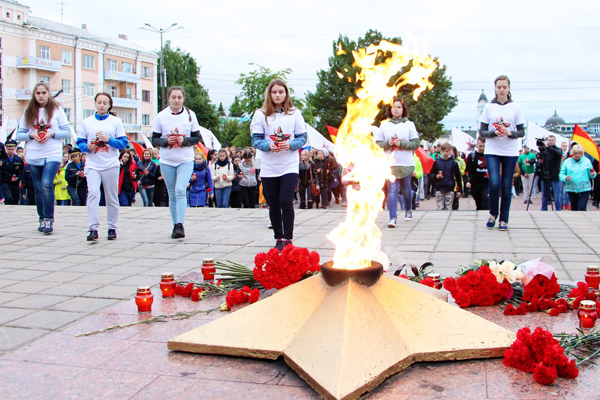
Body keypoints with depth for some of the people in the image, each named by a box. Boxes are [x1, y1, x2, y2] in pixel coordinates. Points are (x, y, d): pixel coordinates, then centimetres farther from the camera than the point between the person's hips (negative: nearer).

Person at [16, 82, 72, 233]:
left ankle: (49, 219, -13)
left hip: (53, 155, -3)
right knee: (39, 189, 9)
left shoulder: (57, 110, 3)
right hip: (33, 157, 3)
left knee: (46, 185, -19)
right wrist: (31, 135, -10)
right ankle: (42, 219, 21)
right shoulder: (28, 112, 9)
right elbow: (19, 134, 9)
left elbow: (67, 132, 1)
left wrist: (52, 133, -14)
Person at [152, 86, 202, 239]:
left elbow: (197, 138, 3)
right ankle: (175, 225, 17)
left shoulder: (190, 115, 0)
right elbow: (154, 140, 2)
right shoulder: (161, 116, 1)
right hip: (167, 161, 2)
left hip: (186, 160, -2)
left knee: (180, 191, -17)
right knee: (172, 194, 8)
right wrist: (166, 141, -17)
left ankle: (180, 225, -17)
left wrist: (184, 140, -16)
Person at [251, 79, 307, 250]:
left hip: (289, 166, -1)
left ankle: (288, 239, 1)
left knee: (286, 202, -12)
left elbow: (302, 137, 5)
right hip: (268, 167, 1)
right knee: (273, 205, 7)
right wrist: (269, 146, -17)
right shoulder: (261, 114, 4)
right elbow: (256, 139, 1)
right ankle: (279, 239, 22)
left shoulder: (294, 113, 5)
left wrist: (291, 144, -14)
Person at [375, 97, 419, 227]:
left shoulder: (409, 124, 5)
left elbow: (415, 143, -1)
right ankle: (393, 217, -14)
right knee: (392, 190, -10)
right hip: (390, 164, 0)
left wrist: (401, 143, -14)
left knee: (406, 190, 14)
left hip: (406, 164, 0)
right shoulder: (384, 125, 7)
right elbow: (377, 144, 6)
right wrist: (388, 143, -13)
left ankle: (408, 210, 38)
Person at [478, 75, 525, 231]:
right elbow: (482, 131, 3)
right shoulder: (489, 107, 4)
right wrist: (494, 132, -16)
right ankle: (493, 213, 8)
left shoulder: (515, 107, 5)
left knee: (506, 186, 2)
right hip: (492, 151, -1)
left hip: (510, 152, 1)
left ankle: (504, 219, 13)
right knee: (495, 183, -15)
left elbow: (521, 132, 5)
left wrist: (510, 133, -15)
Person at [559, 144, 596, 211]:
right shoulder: (567, 162, 3)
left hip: (584, 189, -2)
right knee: (574, 208, 11)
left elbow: (591, 175, 8)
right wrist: (566, 178, -19)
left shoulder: (587, 161, 4)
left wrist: (593, 174, -16)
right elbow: (561, 174, 2)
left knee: (581, 208, -13)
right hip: (571, 189, 2)